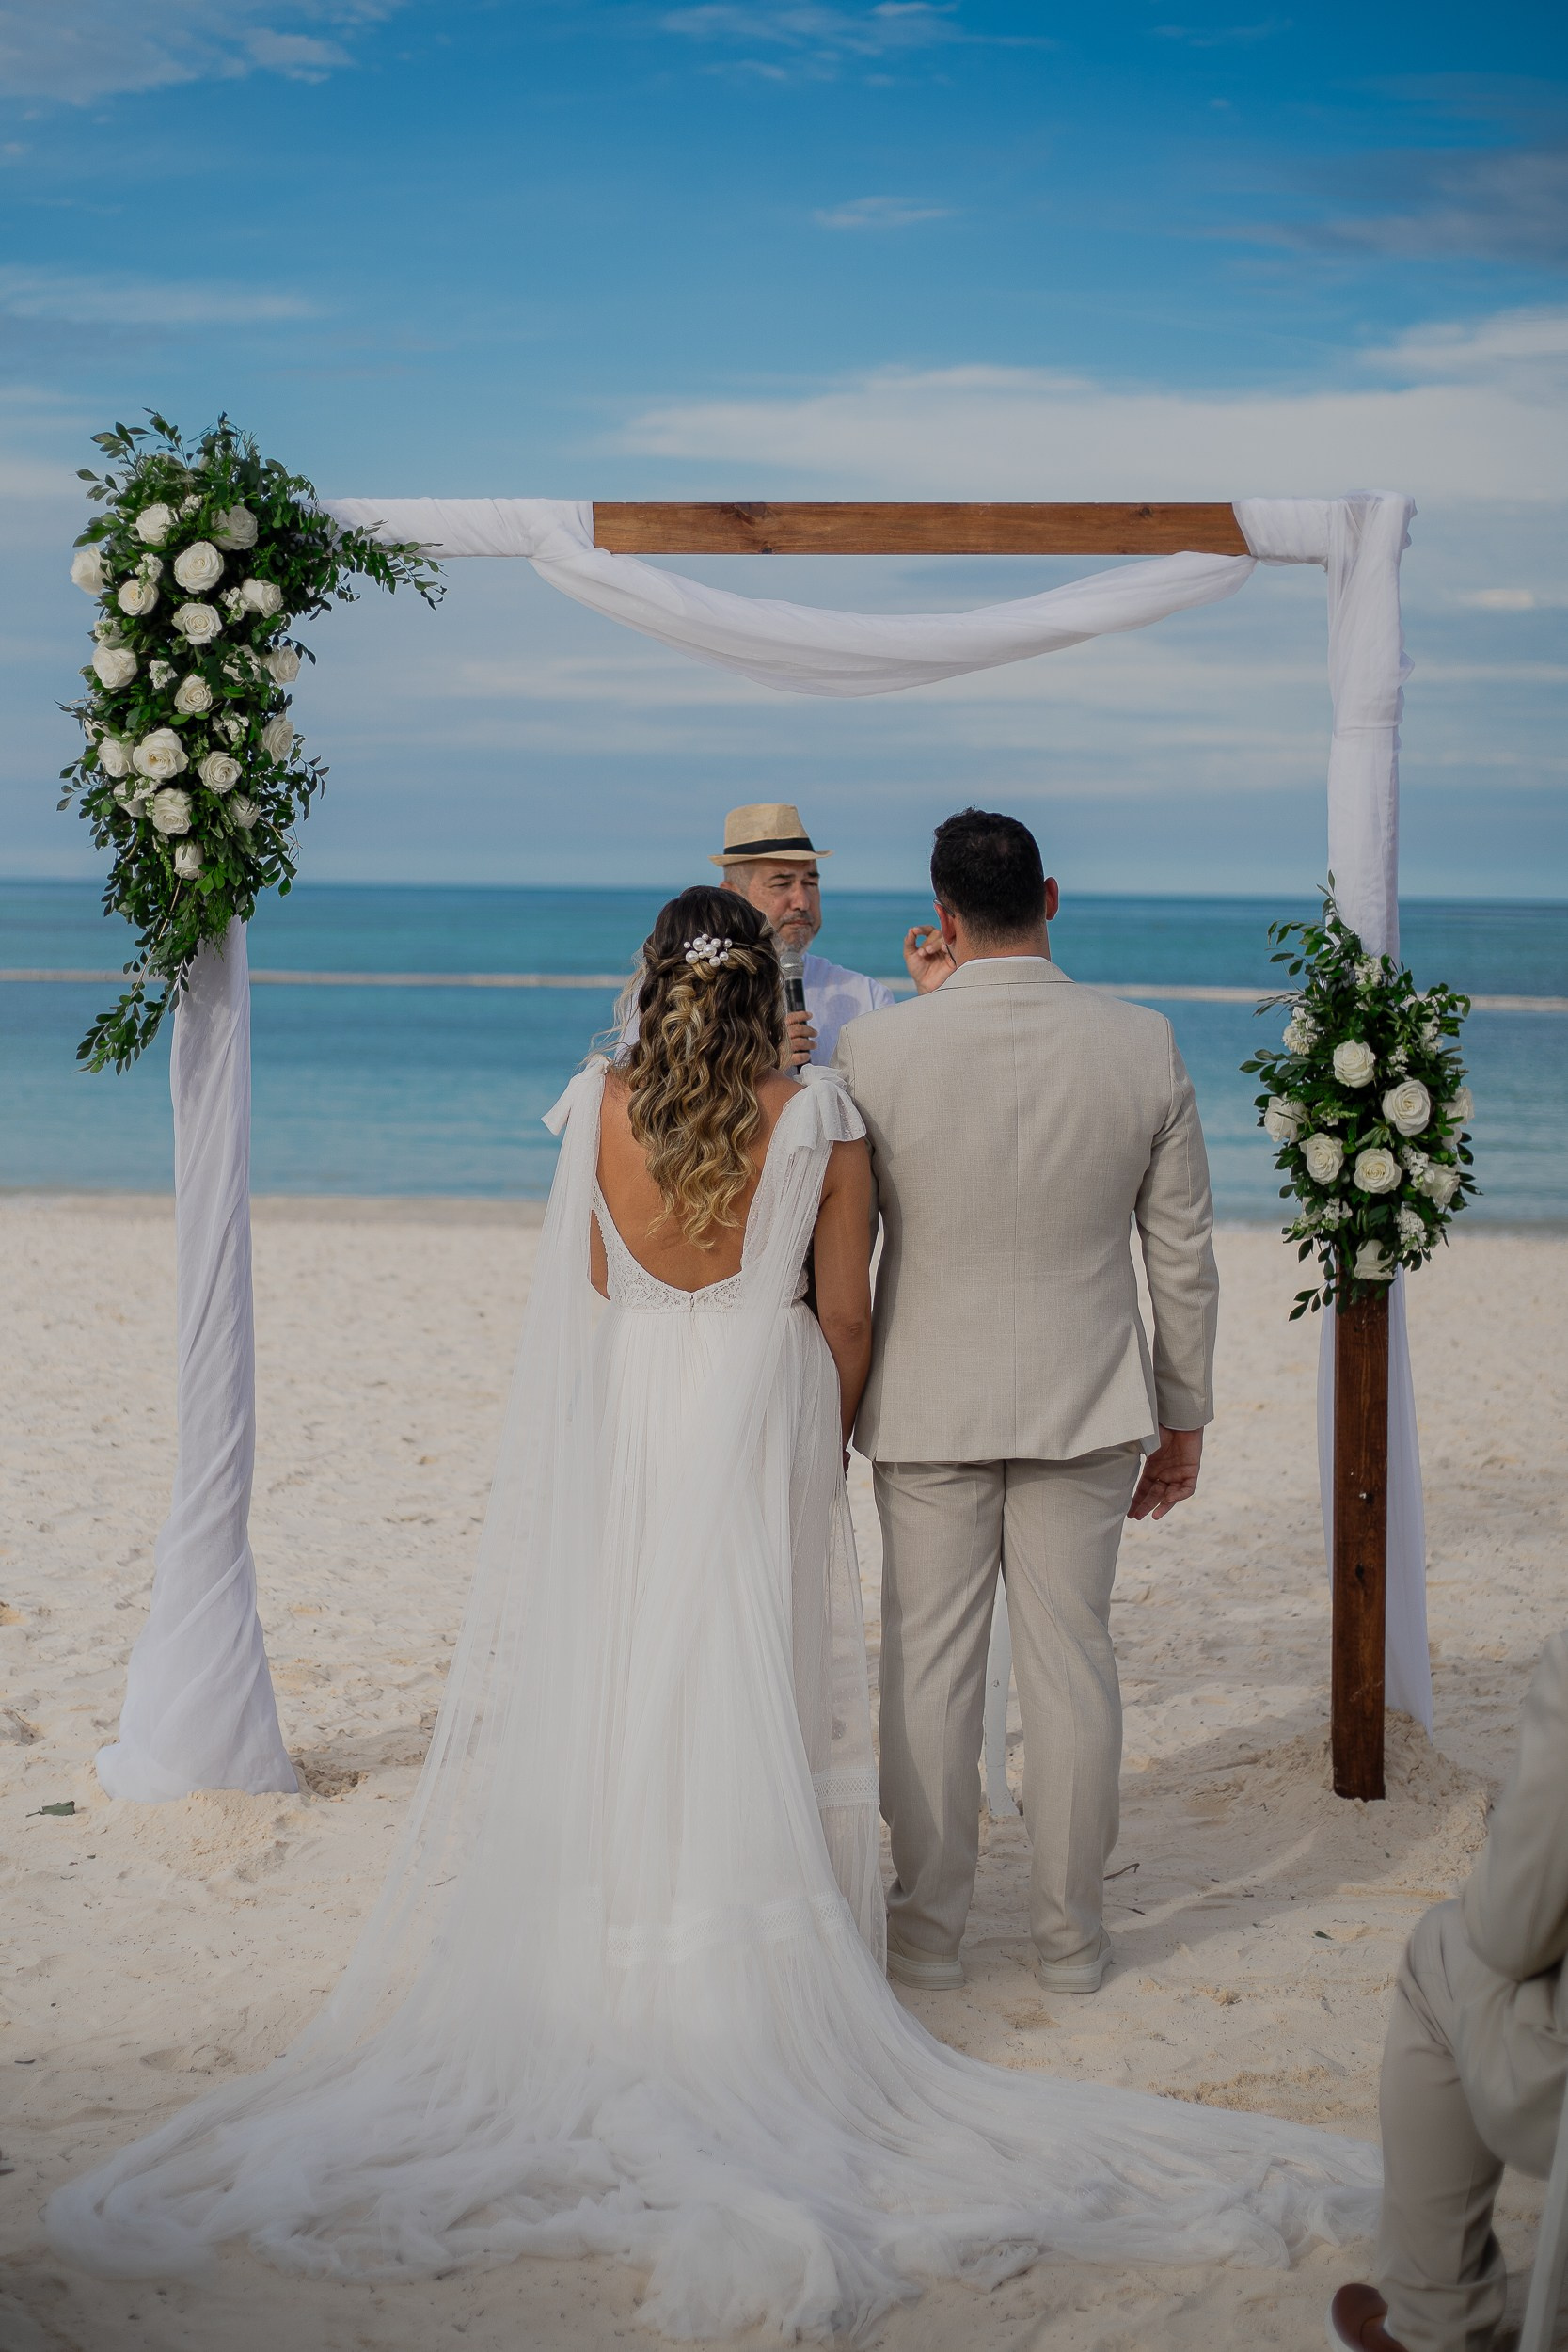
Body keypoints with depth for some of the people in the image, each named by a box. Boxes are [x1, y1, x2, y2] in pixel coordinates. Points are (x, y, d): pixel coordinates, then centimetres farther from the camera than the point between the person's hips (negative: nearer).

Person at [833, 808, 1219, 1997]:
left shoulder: (877, 1049, -12)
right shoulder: (1144, 1044, -7)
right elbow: (1185, 1253, -1)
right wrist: (1184, 1415, 10)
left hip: (928, 1404, -1)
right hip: (1087, 1403, 1)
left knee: (931, 1664, 9)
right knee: (1072, 1658, 9)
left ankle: (930, 1928, 20)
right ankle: (1071, 1933, 19)